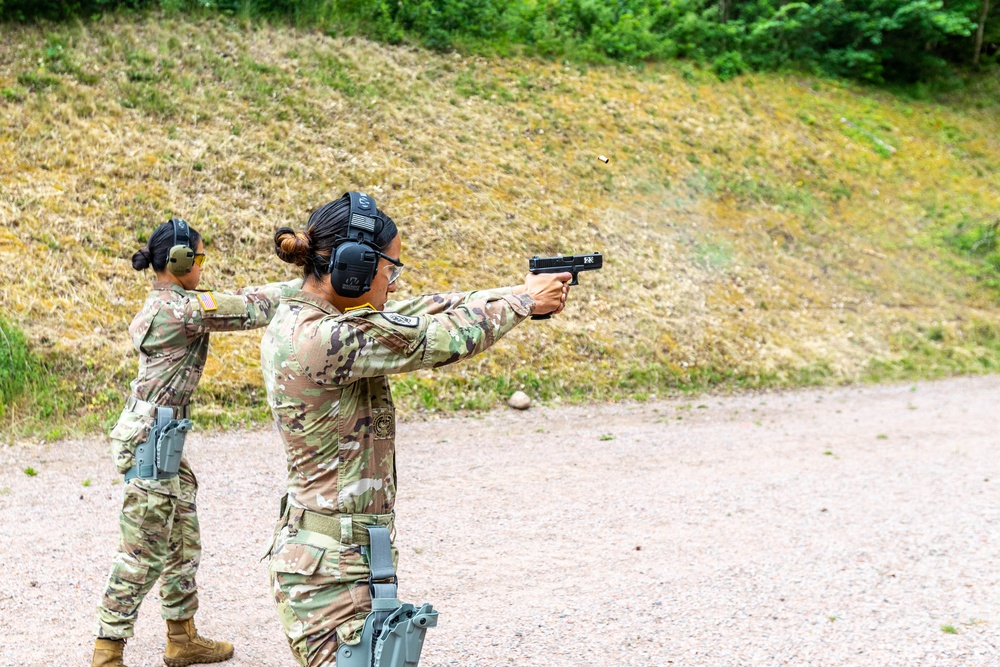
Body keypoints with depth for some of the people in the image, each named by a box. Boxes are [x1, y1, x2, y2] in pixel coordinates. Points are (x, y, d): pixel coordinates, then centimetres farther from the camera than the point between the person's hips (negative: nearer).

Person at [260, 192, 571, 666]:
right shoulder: (321, 339, -23)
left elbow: (417, 313, 12)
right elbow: (441, 340, -17)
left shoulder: (297, 322, 6)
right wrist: (524, 301, 0)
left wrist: (517, 291, 12)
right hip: (330, 571, -10)